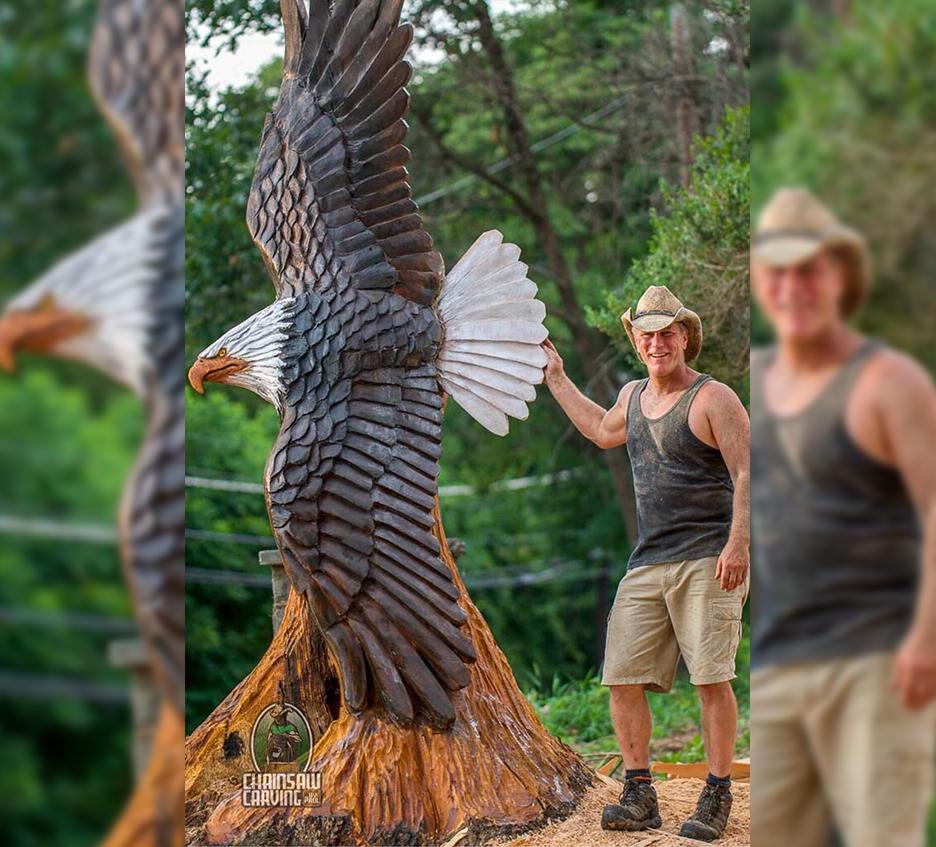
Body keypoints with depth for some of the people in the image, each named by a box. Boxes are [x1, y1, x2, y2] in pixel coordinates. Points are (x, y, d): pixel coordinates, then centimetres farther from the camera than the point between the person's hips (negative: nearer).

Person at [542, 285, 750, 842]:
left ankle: (717, 800, 3)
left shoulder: (713, 399, -5)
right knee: (623, 679, 1)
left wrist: (738, 544, -22)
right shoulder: (634, 395, 16)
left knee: (713, 680, -8)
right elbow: (603, 430, 39)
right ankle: (639, 798, 11)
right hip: (647, 564, 7)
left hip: (708, 562, -6)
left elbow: (746, 474, -11)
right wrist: (556, 378, 43)